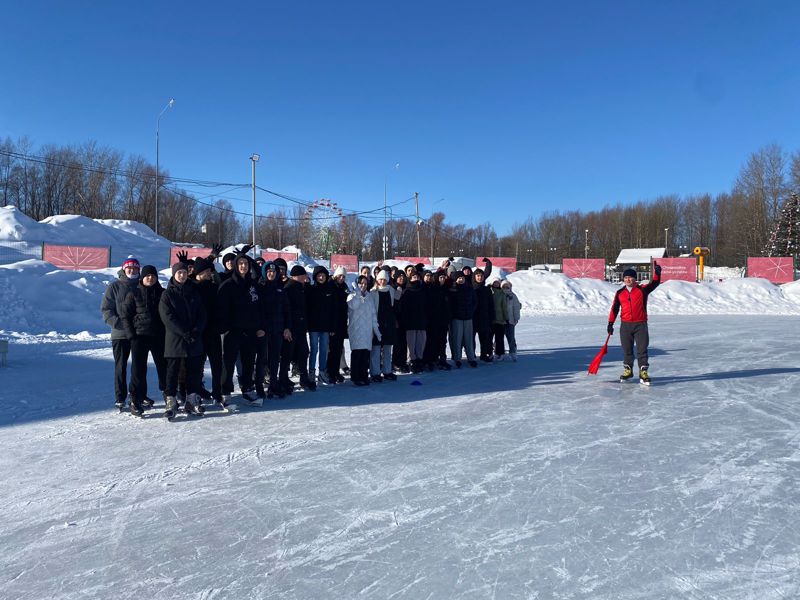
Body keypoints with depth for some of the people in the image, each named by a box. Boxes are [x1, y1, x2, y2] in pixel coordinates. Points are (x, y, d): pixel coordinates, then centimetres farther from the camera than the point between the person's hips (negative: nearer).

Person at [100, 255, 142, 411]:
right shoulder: (114, 286, 2)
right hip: (120, 334, -2)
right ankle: (120, 398, 9)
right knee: (120, 366, 2)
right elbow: (106, 309, -1)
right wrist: (118, 323, -16)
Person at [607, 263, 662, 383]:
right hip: (625, 325, 2)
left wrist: (657, 273, -30)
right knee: (627, 350, 10)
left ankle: (643, 372, 3)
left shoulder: (642, 290, 0)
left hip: (640, 325, -2)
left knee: (642, 349, -2)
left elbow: (655, 283, -12)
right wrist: (610, 323, 3)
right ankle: (628, 370, 24)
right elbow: (614, 308, 8)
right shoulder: (620, 293, 6)